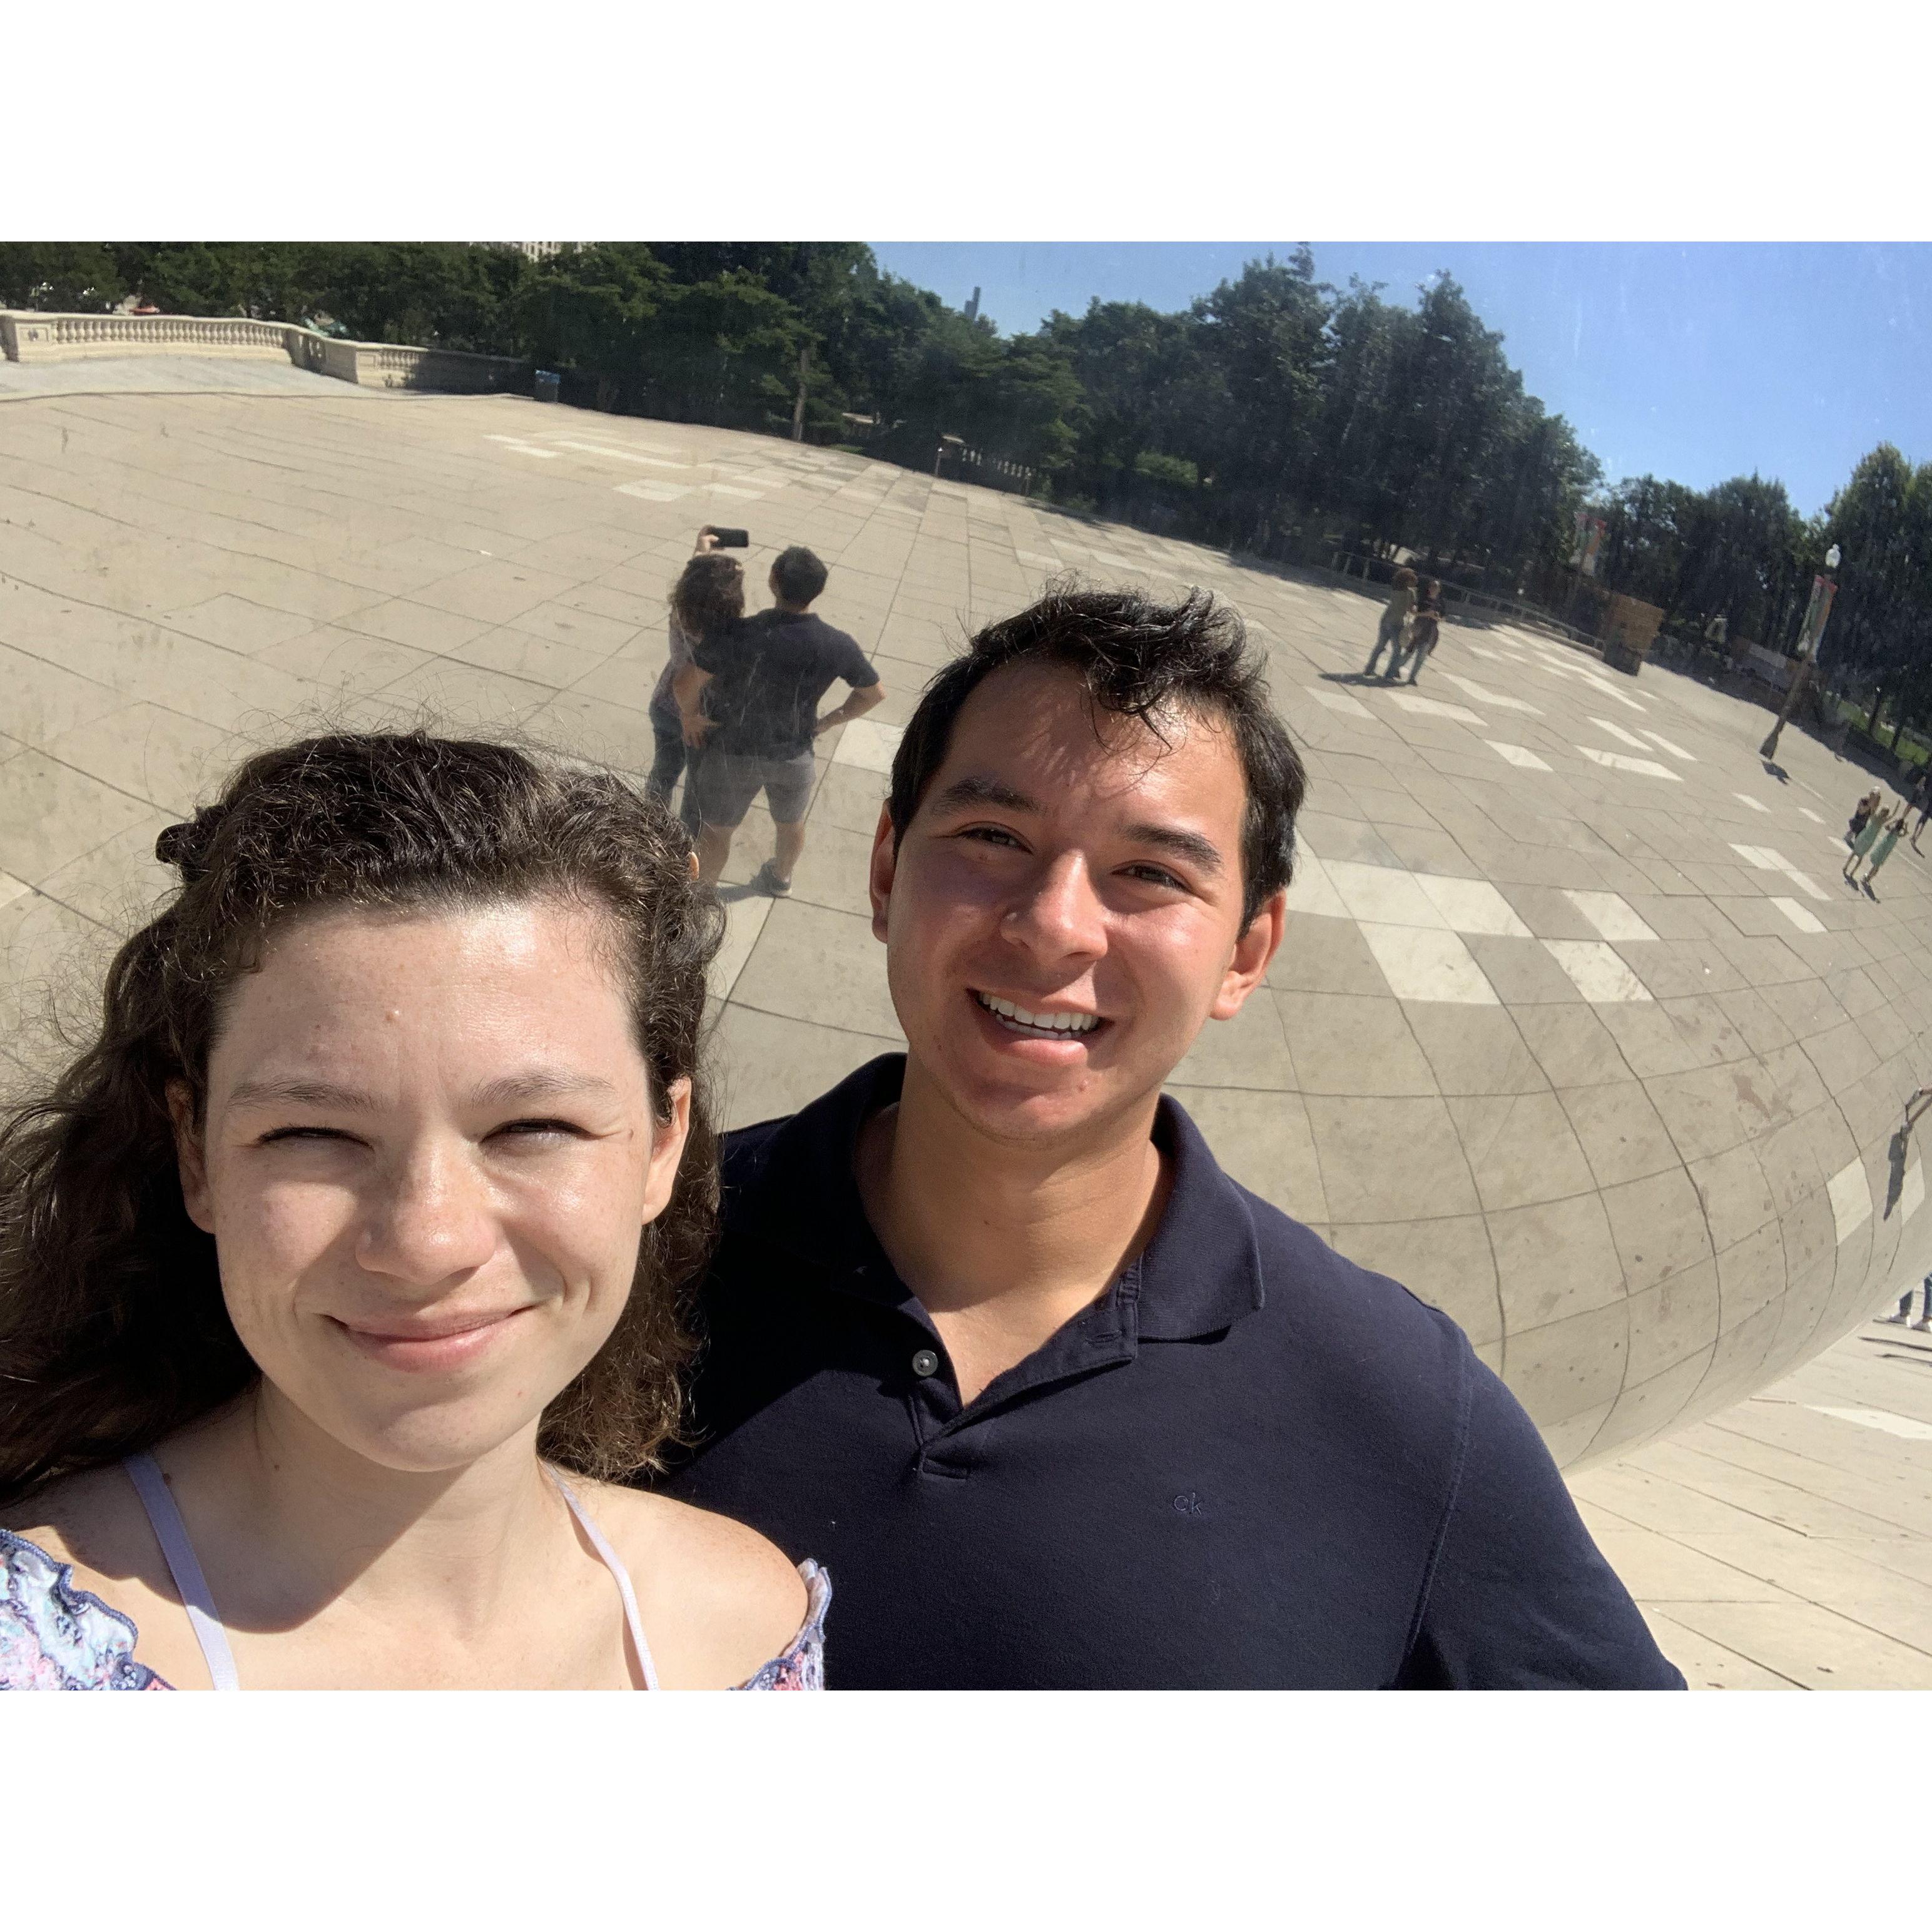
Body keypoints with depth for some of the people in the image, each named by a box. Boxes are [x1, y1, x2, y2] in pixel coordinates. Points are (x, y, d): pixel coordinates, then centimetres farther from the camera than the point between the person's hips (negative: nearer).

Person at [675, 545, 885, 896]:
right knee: (790, 823, 30)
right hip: (794, 753, 3)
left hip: (734, 750, -3)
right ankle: (780, 878, 56)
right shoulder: (836, 645, -19)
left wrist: (690, 716, -8)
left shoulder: (742, 635, -29)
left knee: (716, 828, 20)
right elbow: (874, 692, -4)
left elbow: (685, 683, -28)